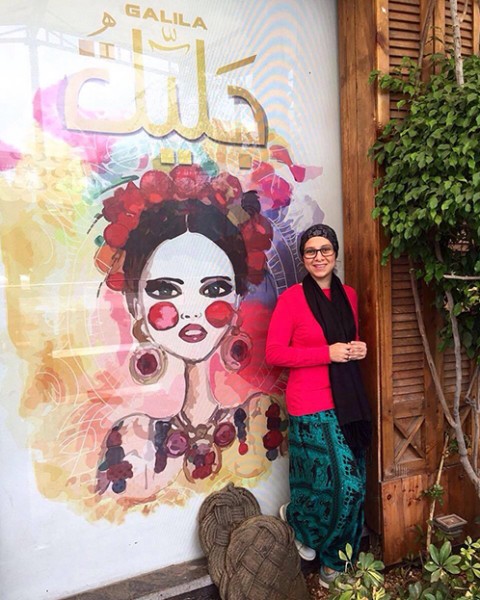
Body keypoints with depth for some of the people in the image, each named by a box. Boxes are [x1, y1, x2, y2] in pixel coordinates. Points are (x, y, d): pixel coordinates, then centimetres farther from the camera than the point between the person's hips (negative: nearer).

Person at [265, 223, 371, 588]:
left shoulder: (348, 295, 8)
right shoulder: (292, 298, -10)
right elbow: (274, 353, -13)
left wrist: (359, 349, -2)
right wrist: (327, 353, -18)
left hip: (349, 401, 6)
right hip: (312, 407, -6)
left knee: (354, 486, 12)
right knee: (342, 485, -3)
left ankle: (334, 562, 35)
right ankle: (295, 518, 30)